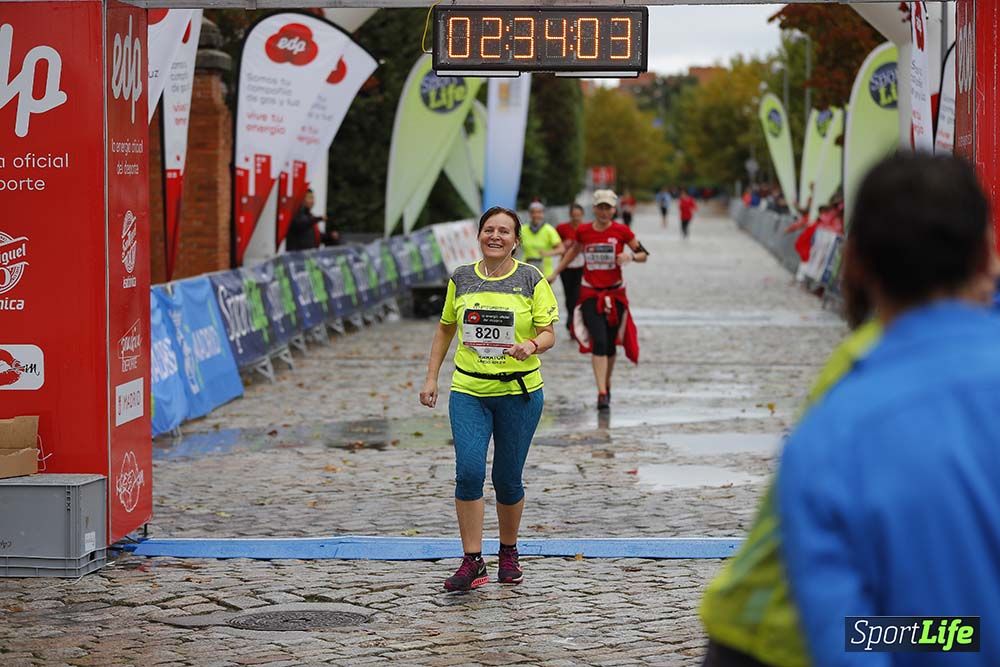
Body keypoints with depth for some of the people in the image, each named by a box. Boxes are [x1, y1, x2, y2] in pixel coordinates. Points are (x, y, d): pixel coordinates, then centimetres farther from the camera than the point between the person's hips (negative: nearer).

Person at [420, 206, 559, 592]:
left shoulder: (532, 280, -2)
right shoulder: (461, 278, 6)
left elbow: (548, 333, -3)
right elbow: (445, 329, 18)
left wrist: (532, 346, -25)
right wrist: (431, 378, 13)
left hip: (519, 391, -1)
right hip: (468, 391, 1)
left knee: (507, 479, 6)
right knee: (468, 471, -14)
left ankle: (509, 553, 29)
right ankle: (472, 562, -8)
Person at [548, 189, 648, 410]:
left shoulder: (621, 231, -5)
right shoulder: (583, 231, -1)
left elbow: (643, 254, 2)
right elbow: (574, 251, 19)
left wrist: (630, 256, -19)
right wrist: (555, 273, 20)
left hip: (615, 293, 1)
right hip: (590, 294, -1)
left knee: (610, 344, 10)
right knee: (599, 341, -16)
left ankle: (606, 385, 34)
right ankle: (602, 394, -19)